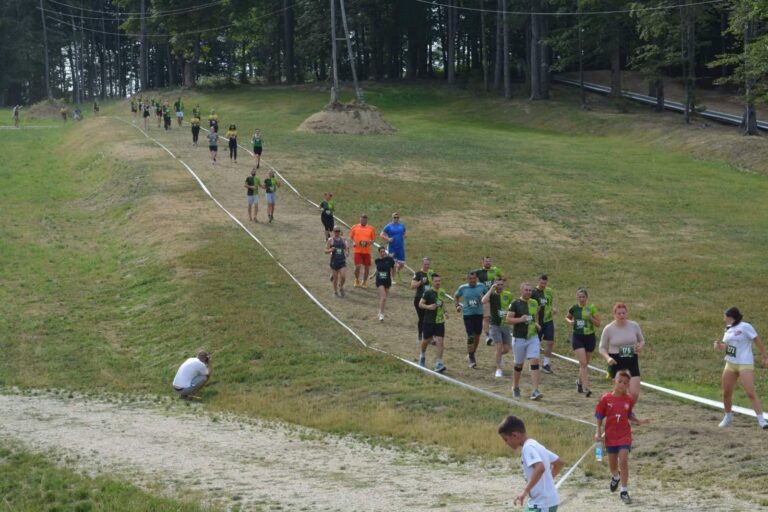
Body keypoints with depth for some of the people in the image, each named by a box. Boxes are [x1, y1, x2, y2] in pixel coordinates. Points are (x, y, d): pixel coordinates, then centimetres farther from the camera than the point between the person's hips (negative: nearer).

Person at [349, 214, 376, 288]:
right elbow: (351, 237, 10)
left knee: (367, 267, 5)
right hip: (357, 250, -2)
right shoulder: (355, 227, 3)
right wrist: (353, 242, -9)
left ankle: (364, 282, 22)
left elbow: (373, 239, 10)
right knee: (358, 266, -11)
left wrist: (371, 242, -12)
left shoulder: (370, 228, 5)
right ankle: (357, 281, 13)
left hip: (367, 251, 2)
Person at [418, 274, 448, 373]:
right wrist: (428, 306, -27)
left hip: (440, 321, 3)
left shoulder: (442, 292, 6)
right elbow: (420, 304, -9)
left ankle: (438, 364, -9)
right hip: (429, 321, -3)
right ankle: (422, 355, 43)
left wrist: (445, 312, 6)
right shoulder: (428, 292, -10)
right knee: (426, 340, 12)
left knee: (440, 342, -8)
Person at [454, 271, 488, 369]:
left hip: (479, 314, 2)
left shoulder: (481, 286, -4)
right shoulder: (463, 288, -5)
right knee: (470, 336, -11)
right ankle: (471, 358, -1)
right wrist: (457, 305, 4)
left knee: (477, 335, 11)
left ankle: (472, 355, 31)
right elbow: (456, 296, 15)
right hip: (467, 314, -2)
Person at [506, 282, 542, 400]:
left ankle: (535, 391, -17)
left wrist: (536, 324, 9)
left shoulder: (534, 303, 9)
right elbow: (508, 319, -10)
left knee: (535, 362, -12)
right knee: (519, 364, 9)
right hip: (519, 338, -3)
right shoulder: (515, 303, -7)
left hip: (533, 337, 3)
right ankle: (515, 388, 32)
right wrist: (520, 319, -24)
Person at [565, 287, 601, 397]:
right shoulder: (574, 308, -1)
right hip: (577, 337, -1)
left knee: (585, 364, 14)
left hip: (590, 337, 1)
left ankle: (580, 383, 38)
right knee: (583, 363, -14)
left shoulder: (591, 308, -5)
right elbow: (567, 317, 17)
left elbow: (598, 324, -4)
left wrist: (590, 317, -21)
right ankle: (586, 388, -17)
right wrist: (570, 321, -5)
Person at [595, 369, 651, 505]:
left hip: (625, 435, -1)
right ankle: (615, 477, 52)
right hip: (610, 436, 1)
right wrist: (598, 432, -6)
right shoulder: (606, 398, -9)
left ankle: (624, 491, -3)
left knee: (624, 461, -12)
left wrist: (639, 421, -3)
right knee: (612, 462, 16)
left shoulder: (629, 399, -4)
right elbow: (600, 417, -1)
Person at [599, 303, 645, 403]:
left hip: (632, 362, 2)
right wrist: (608, 358, -17)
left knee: (634, 393, -7)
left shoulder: (634, 326, 2)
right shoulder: (608, 329, -4)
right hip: (616, 363, -2)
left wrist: (640, 346, -8)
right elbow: (602, 348, 3)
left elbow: (642, 340, 17)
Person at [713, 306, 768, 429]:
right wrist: (719, 345, 0)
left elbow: (758, 341, -8)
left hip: (745, 365, -7)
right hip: (730, 364, 7)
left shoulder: (745, 327, -11)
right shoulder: (729, 329, 11)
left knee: (751, 393, -16)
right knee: (726, 393, 9)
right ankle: (728, 417, 28)